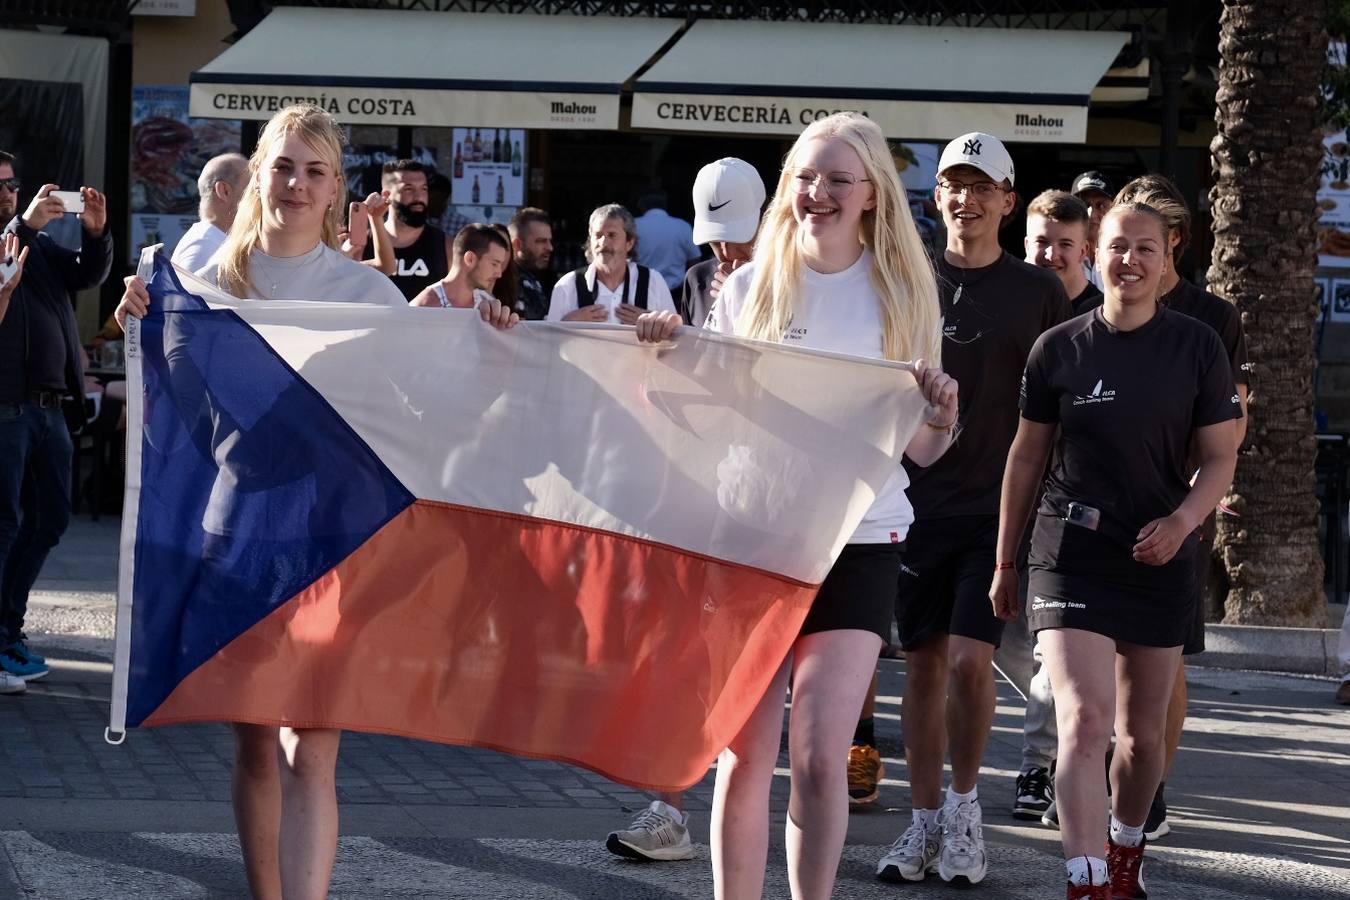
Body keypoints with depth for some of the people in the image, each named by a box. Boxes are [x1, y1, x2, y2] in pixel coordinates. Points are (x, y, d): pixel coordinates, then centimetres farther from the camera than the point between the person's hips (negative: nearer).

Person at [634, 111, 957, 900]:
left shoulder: (905, 297, 3)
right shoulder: (750, 289, 4)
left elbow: (920, 449, 5)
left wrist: (943, 416, -16)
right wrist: (668, 354, -10)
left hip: (859, 544, -1)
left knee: (821, 755, -9)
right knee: (747, 753, 2)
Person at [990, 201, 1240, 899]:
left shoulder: (1197, 348, 1)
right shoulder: (1059, 349, 1)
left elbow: (1220, 457, 4)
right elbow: (1026, 456, 8)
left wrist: (1182, 520, -15)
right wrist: (1005, 562, 11)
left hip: (1161, 558, 2)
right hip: (1071, 553, -2)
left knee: (1143, 730, 14)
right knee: (1084, 720, -16)